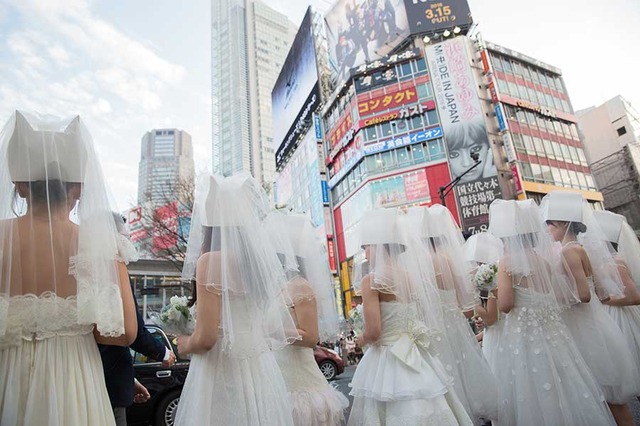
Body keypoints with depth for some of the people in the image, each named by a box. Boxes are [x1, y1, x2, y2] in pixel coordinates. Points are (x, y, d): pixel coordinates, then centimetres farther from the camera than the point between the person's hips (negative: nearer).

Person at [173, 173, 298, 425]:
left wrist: (185, 345, 3)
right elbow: (284, 327, 9)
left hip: (223, 371, -6)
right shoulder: (262, 257, 5)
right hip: (262, 370, 6)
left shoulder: (211, 260, -14)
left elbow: (206, 338, -17)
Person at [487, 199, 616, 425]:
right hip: (552, 331, 6)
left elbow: (505, 306, -18)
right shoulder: (549, 256, 1)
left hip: (522, 336, -5)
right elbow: (569, 296, 9)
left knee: (530, 396, 7)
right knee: (560, 390, 18)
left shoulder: (507, 262, -14)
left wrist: (495, 287, -1)